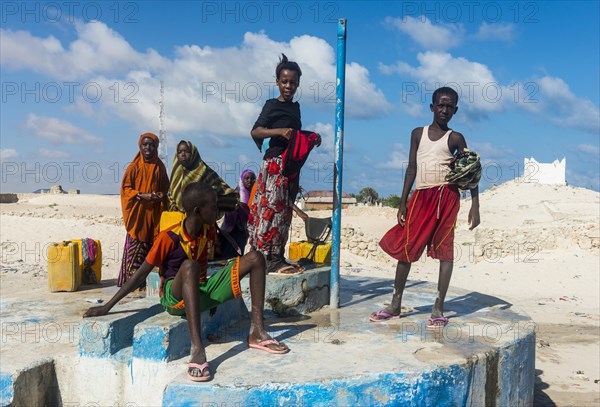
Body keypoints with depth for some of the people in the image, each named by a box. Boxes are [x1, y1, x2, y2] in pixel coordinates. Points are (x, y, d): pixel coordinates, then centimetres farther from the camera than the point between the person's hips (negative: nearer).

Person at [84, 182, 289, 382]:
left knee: (255, 258, -9)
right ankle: (197, 350, -49)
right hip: (176, 298, -6)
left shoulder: (209, 231, 3)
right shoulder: (169, 237, -15)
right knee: (189, 266, -42)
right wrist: (107, 306, -12)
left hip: (202, 293, 6)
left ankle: (257, 332, -15)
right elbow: (141, 274, -11)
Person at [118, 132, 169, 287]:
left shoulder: (160, 167, 11)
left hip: (154, 213, 4)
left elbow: (165, 188, 18)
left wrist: (161, 196, -5)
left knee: (153, 245, 3)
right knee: (136, 247, -6)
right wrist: (143, 195, -14)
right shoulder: (134, 167, 0)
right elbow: (125, 188, -2)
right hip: (137, 212, -4)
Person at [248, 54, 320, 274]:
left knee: (285, 211, 7)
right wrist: (280, 131, -25)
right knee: (273, 208, -12)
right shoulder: (272, 105, -2)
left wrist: (312, 139, 12)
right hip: (275, 163, -8)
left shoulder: (295, 107, 18)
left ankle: (277, 258, 13)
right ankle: (271, 259, -12)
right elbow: (255, 131, -13)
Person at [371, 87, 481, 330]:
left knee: (444, 249, -1)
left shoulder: (455, 138, 5)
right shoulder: (418, 133, 13)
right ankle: (395, 305, 16)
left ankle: (438, 309, 6)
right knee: (405, 248, 5)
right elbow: (412, 168, 11)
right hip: (420, 197, 3)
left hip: (445, 195, -3)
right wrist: (403, 203, 6)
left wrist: (475, 207, -5)